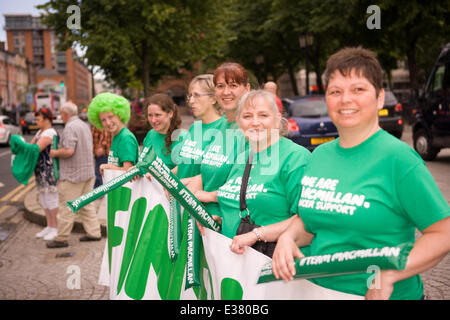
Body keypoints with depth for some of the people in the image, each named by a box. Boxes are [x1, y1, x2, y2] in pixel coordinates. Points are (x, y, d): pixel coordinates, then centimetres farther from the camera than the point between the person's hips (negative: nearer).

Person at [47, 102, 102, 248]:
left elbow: (68, 151, -26)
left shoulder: (70, 128, -17)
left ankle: (61, 239, 6)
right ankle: (94, 233, 18)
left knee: (67, 207, -1)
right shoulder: (84, 125, 13)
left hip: (72, 175, -9)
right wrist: (59, 150, 20)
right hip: (88, 172, 9)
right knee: (86, 204, 15)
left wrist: (55, 153, -8)